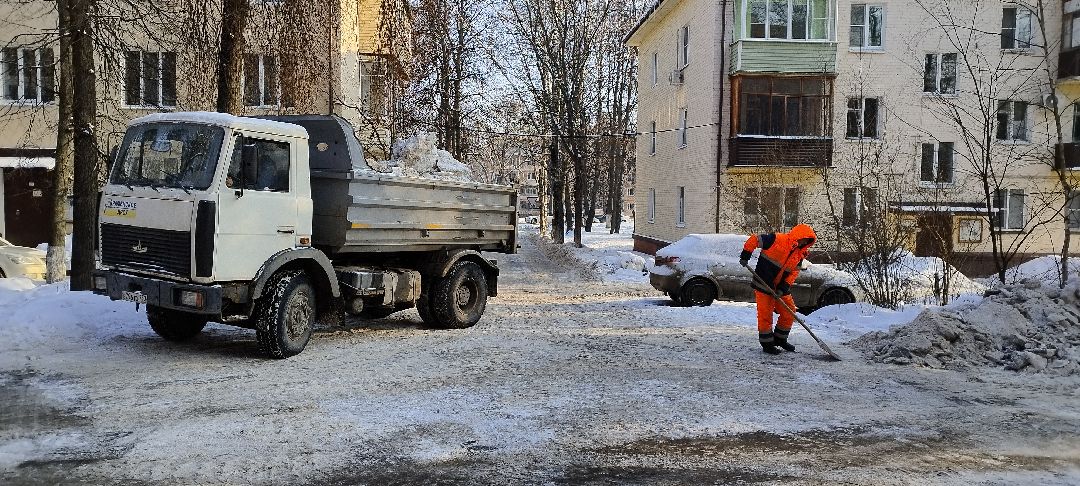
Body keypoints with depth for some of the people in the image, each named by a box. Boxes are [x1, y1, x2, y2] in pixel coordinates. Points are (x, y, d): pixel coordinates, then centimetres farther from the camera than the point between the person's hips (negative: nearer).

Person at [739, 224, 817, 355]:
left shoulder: (800, 253, 4)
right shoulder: (777, 239, -17)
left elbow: (794, 271, 3)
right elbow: (754, 239, -14)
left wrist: (784, 287, -9)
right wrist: (745, 256, -12)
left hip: (781, 286, 7)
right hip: (764, 284, -7)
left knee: (789, 312, 9)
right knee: (765, 314, -2)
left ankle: (780, 339, 28)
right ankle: (767, 343, 10)